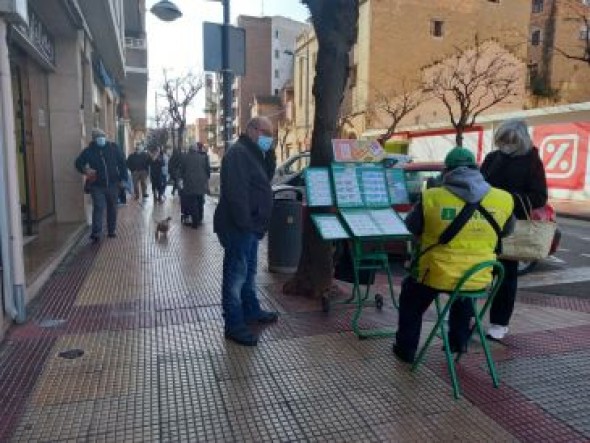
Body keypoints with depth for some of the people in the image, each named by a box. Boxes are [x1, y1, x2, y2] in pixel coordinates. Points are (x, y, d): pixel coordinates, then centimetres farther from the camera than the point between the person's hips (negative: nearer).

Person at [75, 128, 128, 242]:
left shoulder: (114, 148, 0)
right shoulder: (89, 151, -1)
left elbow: (122, 163, 4)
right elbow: (78, 163, 8)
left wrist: (123, 179, 0)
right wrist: (85, 170, -14)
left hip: (112, 184, 2)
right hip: (97, 185, -2)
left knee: (112, 208, 11)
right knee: (98, 208, -9)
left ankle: (112, 230, 24)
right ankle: (96, 233, -10)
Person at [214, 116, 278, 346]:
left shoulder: (253, 153, 16)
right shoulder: (238, 153, -17)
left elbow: (266, 178, 16)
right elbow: (236, 192, -25)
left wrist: (270, 155, 3)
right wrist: (245, 223, -25)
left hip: (250, 226, 11)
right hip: (239, 227, -11)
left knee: (249, 271, 21)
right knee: (236, 274, -4)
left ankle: (251, 310, 36)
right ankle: (234, 325, 3)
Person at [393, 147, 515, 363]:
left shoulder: (432, 197, -12)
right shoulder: (503, 199, -4)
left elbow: (412, 226, 4)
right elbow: (507, 231, 15)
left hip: (437, 274, -3)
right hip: (479, 279, 3)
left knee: (410, 299, 29)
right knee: (464, 297, 39)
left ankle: (406, 349, 35)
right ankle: (459, 341, 47)